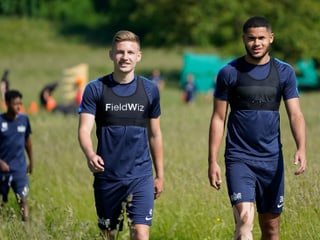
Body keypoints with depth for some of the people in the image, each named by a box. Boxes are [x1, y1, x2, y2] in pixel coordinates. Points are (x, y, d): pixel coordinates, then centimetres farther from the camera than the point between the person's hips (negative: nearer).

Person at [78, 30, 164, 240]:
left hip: (141, 176, 0)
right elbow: (84, 129, -8)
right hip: (106, 176, 0)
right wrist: (90, 155, -29)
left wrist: (160, 175, 15)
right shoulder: (95, 89, 0)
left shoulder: (150, 90, 5)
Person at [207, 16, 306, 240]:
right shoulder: (229, 73, -1)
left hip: (272, 159, 3)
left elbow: (295, 115, -2)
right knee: (245, 220, -20)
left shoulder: (285, 72, 3)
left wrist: (301, 149, -20)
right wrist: (212, 161, -4)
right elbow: (218, 118, 1)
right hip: (239, 158, -3)